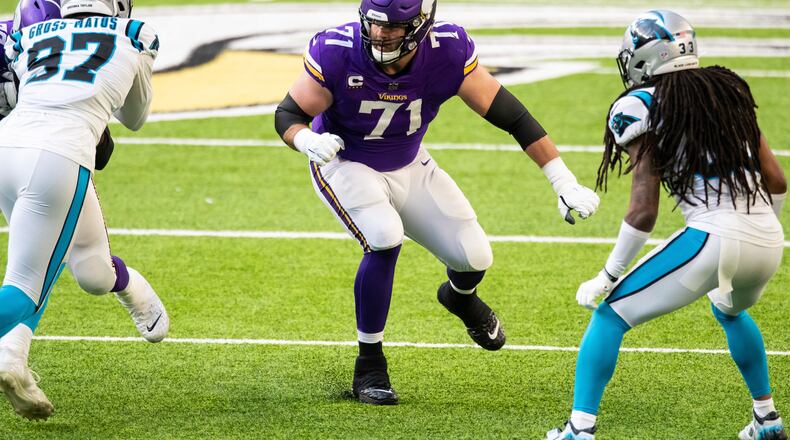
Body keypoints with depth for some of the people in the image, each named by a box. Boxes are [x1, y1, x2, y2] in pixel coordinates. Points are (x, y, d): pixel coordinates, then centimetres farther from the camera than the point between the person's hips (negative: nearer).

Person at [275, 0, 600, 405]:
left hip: (407, 166, 3)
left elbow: (508, 114, -19)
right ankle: (369, 367, -10)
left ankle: (460, 296, 40)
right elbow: (288, 114, -19)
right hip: (345, 164, -3)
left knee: (473, 257, -2)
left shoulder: (447, 52, -26)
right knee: (385, 242, -29)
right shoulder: (337, 53, -30)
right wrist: (308, 140, -44)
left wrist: (565, 183, -20)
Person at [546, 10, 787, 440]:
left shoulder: (643, 107, 1)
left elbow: (643, 213, -5)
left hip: (714, 238, -6)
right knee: (729, 309, 39)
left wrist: (607, 276, 4)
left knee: (611, 314, 8)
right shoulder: (729, 91, 18)